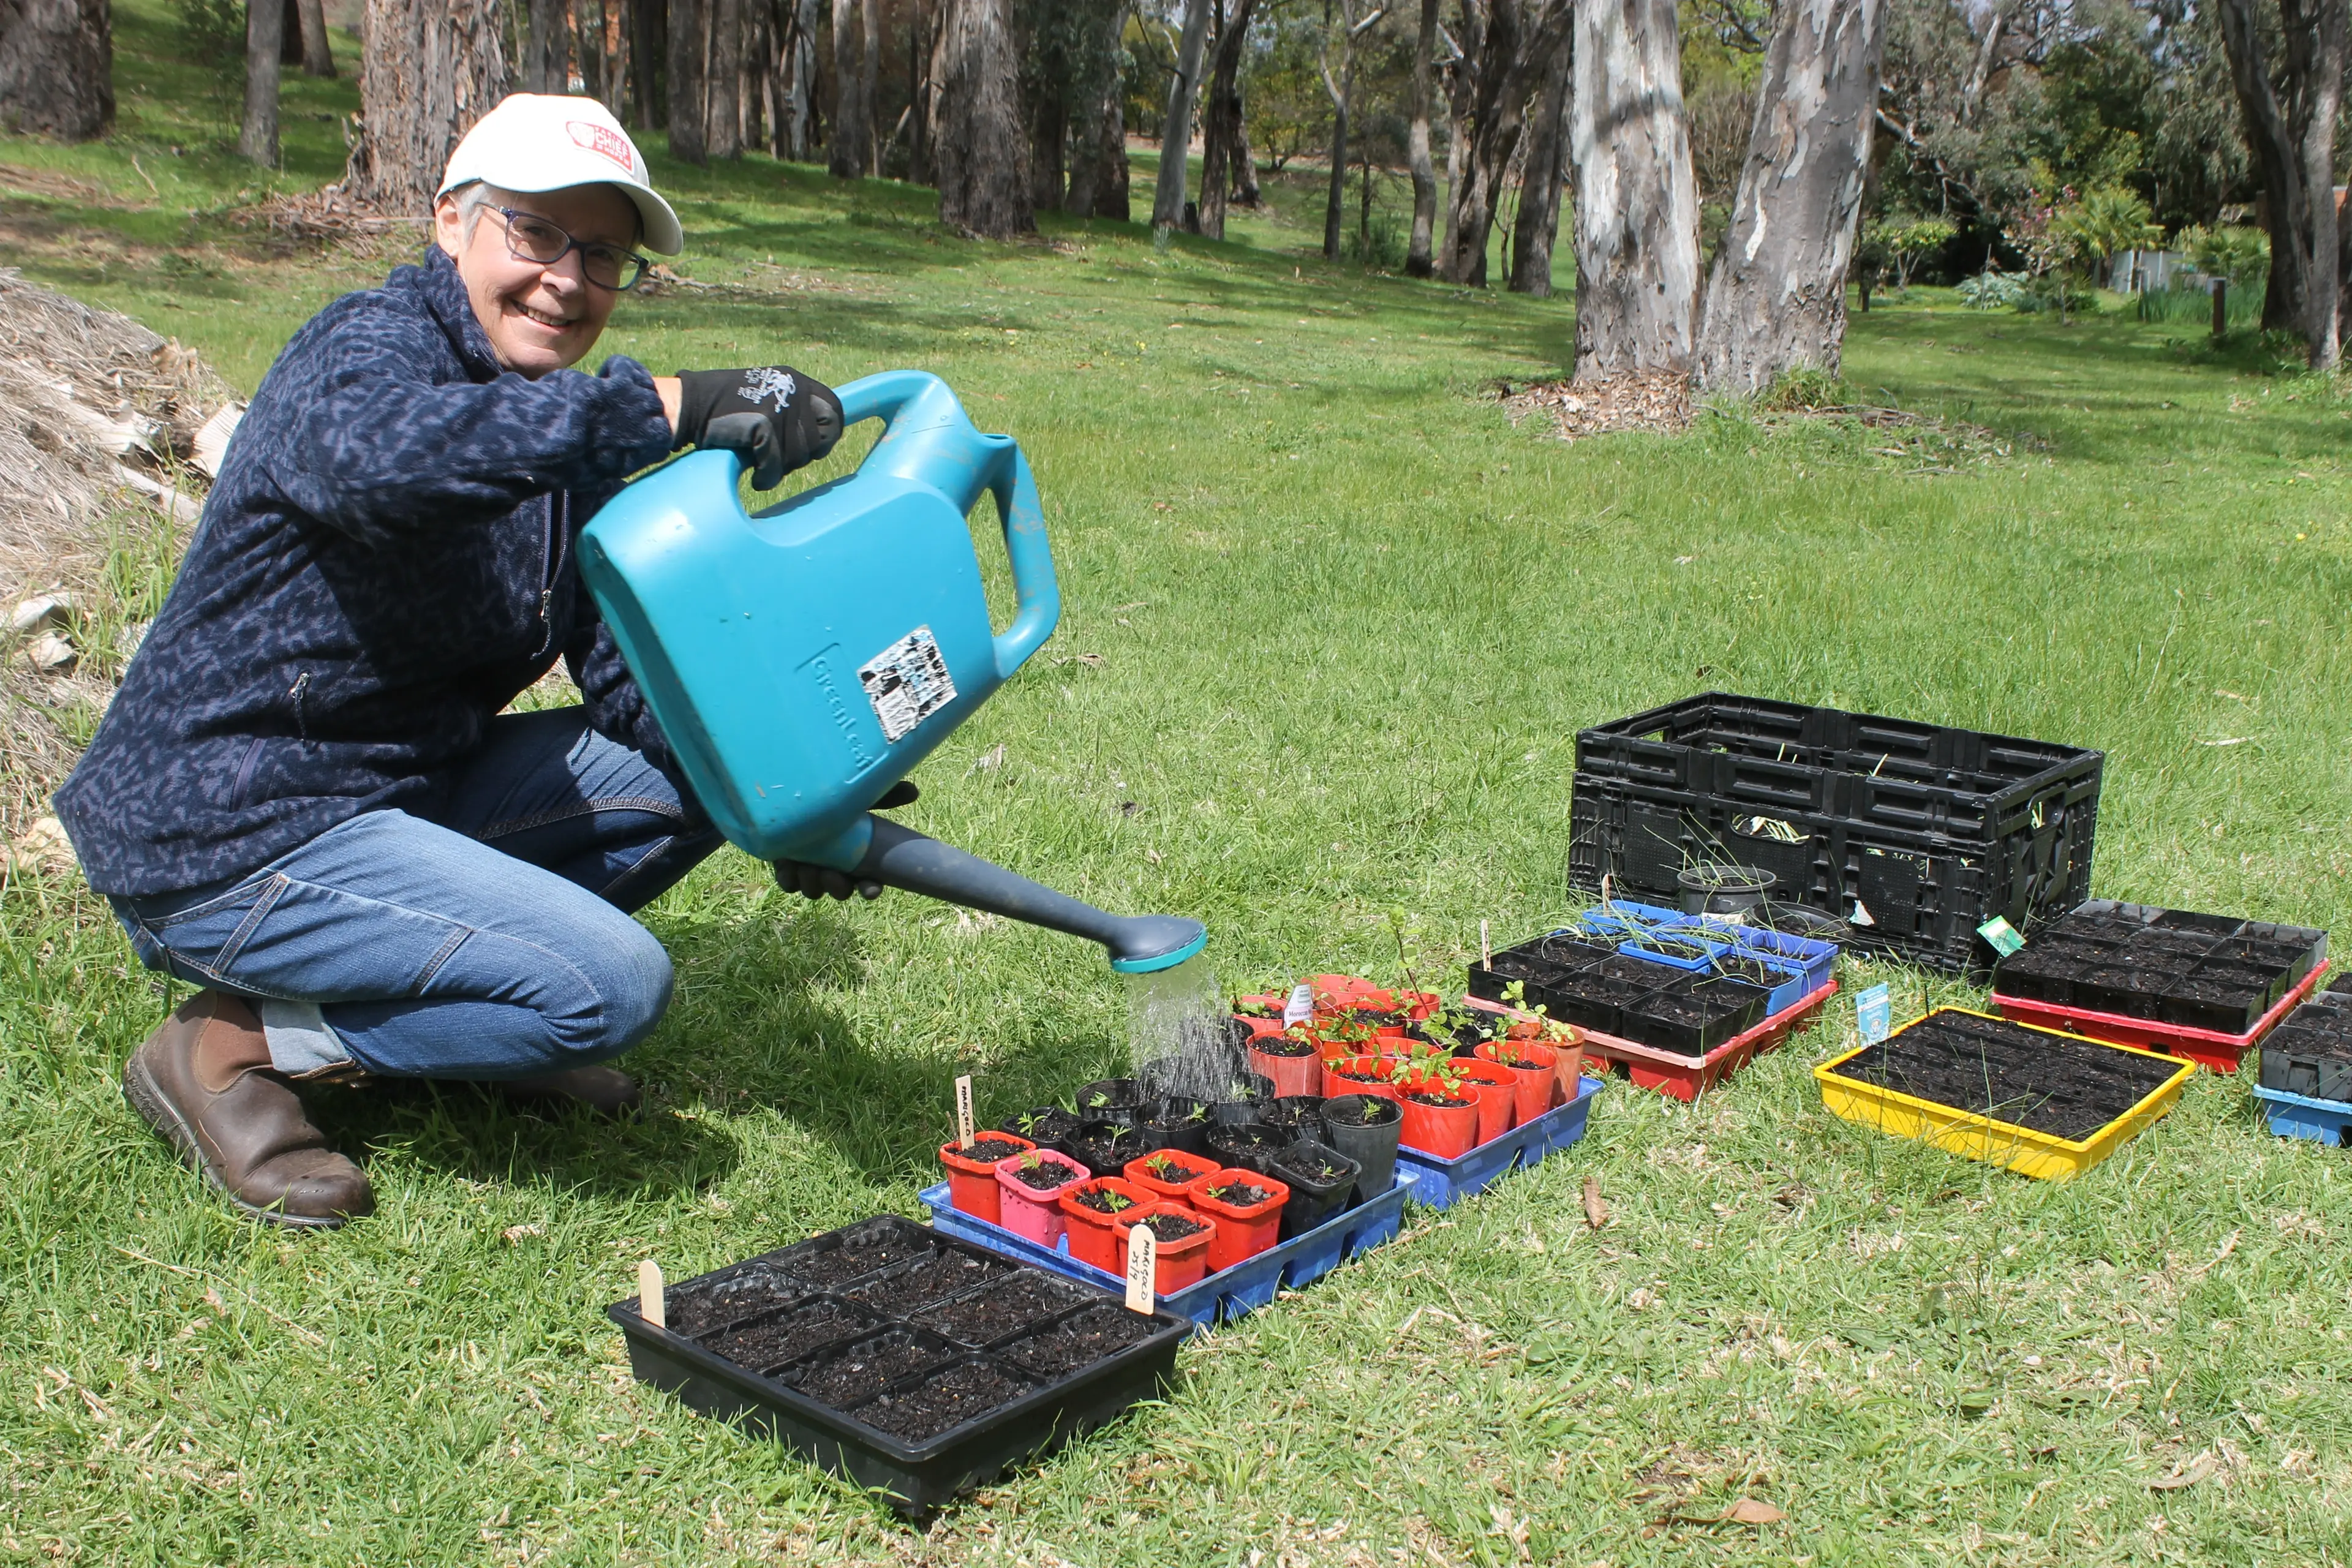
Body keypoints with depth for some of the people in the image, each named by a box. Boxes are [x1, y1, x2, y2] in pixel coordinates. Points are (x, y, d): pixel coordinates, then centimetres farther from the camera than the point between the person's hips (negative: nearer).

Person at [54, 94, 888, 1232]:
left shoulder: (558, 440, 10)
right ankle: (235, 1043, -6)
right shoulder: (371, 344, -16)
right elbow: (376, 454, -43)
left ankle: (439, 981, 6)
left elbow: (628, 669, 4)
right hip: (221, 839, -9)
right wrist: (673, 408, -47)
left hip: (395, 788, 9)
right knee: (612, 981, -21)